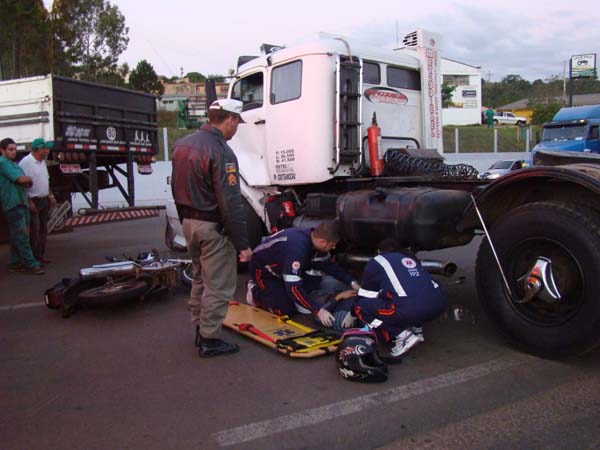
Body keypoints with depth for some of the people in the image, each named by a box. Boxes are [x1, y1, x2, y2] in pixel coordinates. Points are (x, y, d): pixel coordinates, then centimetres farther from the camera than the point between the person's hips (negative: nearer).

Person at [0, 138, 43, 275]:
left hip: (21, 203, 9)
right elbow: (22, 179, -19)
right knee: (21, 235, -8)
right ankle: (32, 264, -9)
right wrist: (30, 179, 1)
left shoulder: (13, 164, 20)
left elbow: (26, 183, 17)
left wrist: (26, 181, -5)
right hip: (13, 204, -9)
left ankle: (15, 263, 19)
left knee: (17, 236, 12)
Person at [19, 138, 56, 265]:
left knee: (43, 229, 13)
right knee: (34, 230, -4)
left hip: (45, 200, 9)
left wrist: (50, 195, 16)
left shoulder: (42, 161, 12)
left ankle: (41, 255, 22)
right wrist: (29, 202, -22)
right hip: (34, 201, -9)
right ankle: (34, 258, 3)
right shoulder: (26, 162, -16)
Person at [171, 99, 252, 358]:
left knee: (200, 279, 21)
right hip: (214, 228, -9)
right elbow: (230, 204, -23)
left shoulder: (182, 144, 8)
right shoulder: (221, 152, -20)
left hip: (189, 222, 9)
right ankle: (209, 340, 12)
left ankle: (199, 329, 33)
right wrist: (242, 244, -18)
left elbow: (177, 188, 16)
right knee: (218, 286, 3)